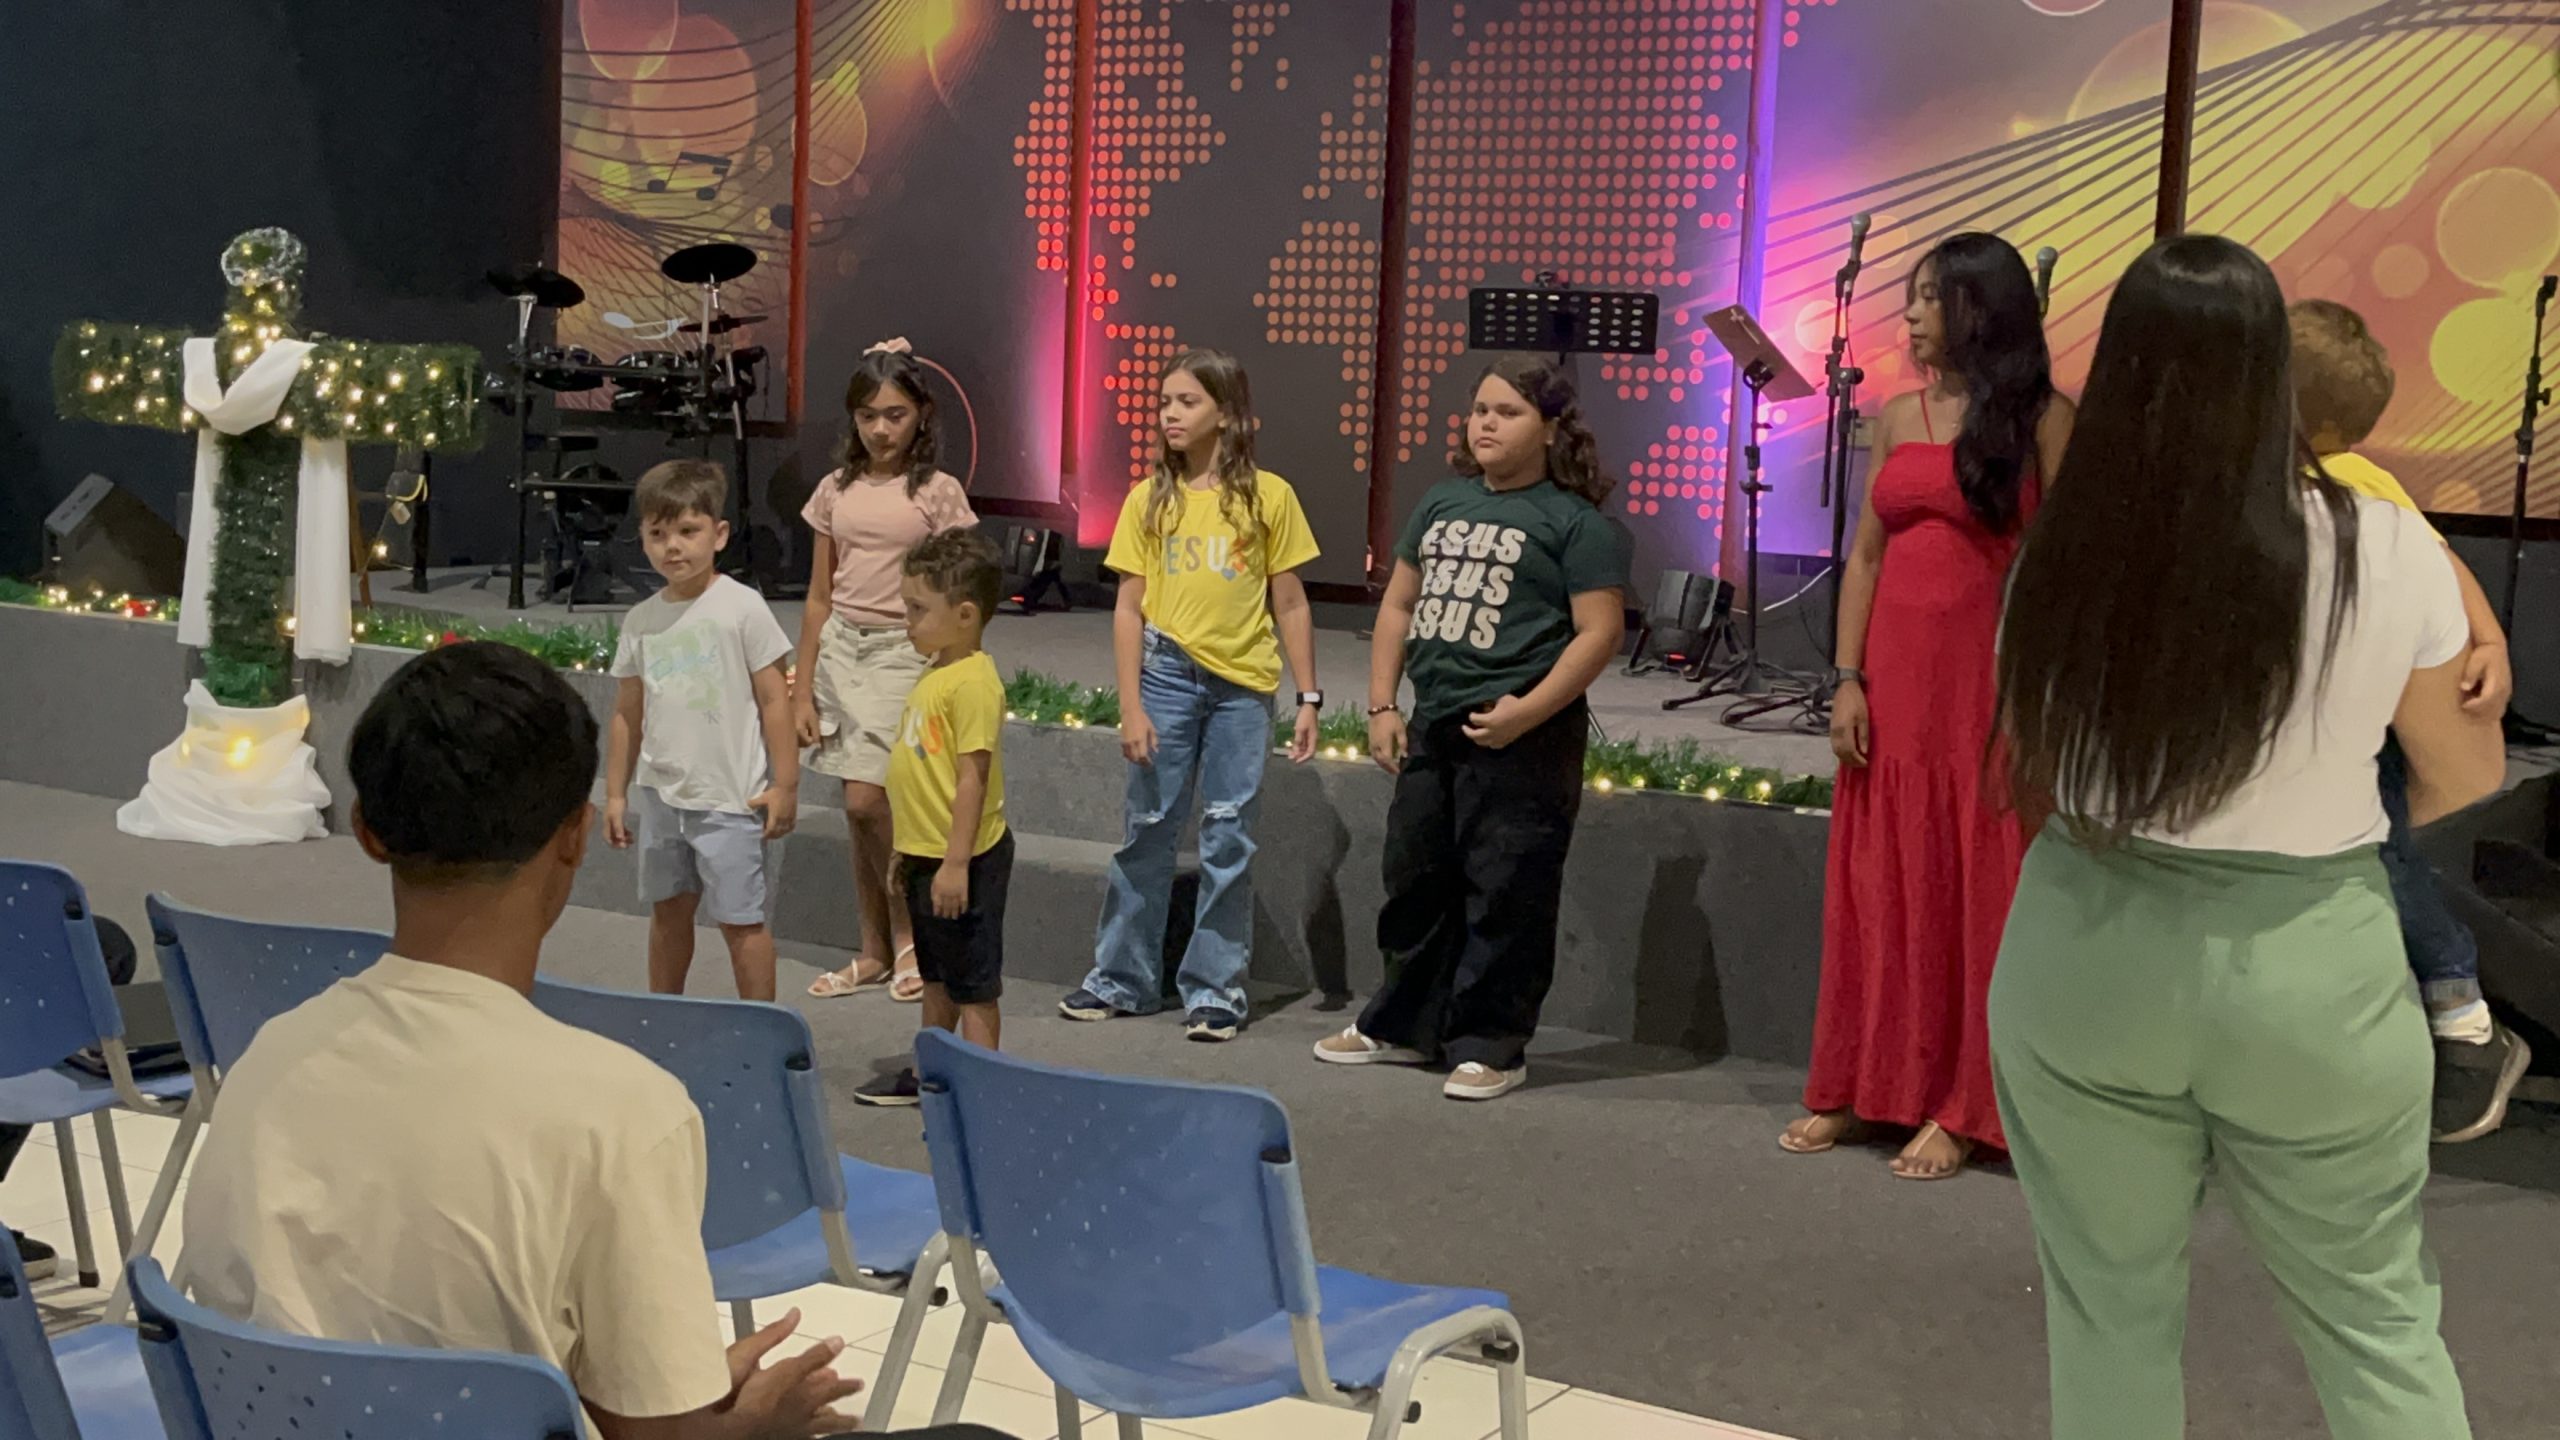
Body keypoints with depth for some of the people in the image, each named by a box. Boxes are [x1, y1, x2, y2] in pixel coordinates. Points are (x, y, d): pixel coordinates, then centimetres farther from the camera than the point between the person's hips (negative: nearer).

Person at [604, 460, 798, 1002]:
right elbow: (628, 713, 12)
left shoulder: (741, 607, -9)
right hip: (661, 793, 5)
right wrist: (616, 793, 13)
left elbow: (774, 699, -8)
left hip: (732, 796, -5)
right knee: (668, 910, 16)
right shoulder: (641, 621, 5)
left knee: (741, 918, 1)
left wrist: (785, 784, -9)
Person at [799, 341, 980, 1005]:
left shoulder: (938, 493, -4)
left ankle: (909, 933, 7)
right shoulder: (837, 490, 7)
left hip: (905, 653, -4)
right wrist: (802, 690, 8)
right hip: (840, 649, 4)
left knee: (867, 799, -13)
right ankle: (874, 953, 17)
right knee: (862, 809, 8)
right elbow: (819, 597, 10)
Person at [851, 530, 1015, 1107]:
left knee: (973, 983, 0)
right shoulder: (934, 676, 10)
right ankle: (928, 1074, 35)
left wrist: (955, 864, -25)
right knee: (936, 977, 22)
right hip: (926, 854, 10)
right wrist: (909, 853, 22)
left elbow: (973, 777, -23)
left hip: (962, 859, -10)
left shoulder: (974, 682, -20)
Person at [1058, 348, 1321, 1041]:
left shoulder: (1268, 496, 1)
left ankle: (1214, 987, 12)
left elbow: (1290, 605, 4)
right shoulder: (1150, 499, 4)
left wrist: (1308, 697, 0)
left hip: (1243, 684, -1)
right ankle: (1124, 977, 18)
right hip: (1168, 674, 1)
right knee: (1148, 827, 7)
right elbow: (1129, 608, 3)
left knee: (1229, 838, 3)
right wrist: (1132, 705, -5)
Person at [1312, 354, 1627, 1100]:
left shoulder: (1577, 521, -6)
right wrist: (1382, 705, 9)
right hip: (1431, 726, 7)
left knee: (1504, 897, -2)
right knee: (1414, 878, 15)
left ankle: (1491, 1046, 9)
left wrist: (1526, 713, -19)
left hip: (1521, 739, -7)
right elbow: (1399, 603, 17)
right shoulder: (1444, 500, 13)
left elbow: (1600, 631, -12)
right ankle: (1403, 1025, 29)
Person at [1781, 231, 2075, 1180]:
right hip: (1894, 670, 5)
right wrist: (1848, 681, 3)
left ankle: (1960, 1109, 8)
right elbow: (1865, 556, 10)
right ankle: (1859, 1086, 17)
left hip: (1988, 674, -5)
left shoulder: (2042, 420, -3)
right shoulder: (1896, 417, 11)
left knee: (1975, 888, 1)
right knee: (1878, 884, 8)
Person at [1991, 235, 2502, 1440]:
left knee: (2108, 1309, 16)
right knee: (2373, 1315, 17)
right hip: (2312, 970, 0)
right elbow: (2467, 776, 3)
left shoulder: (2062, 557, -9)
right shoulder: (2385, 550, -11)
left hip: (2087, 956, 1)